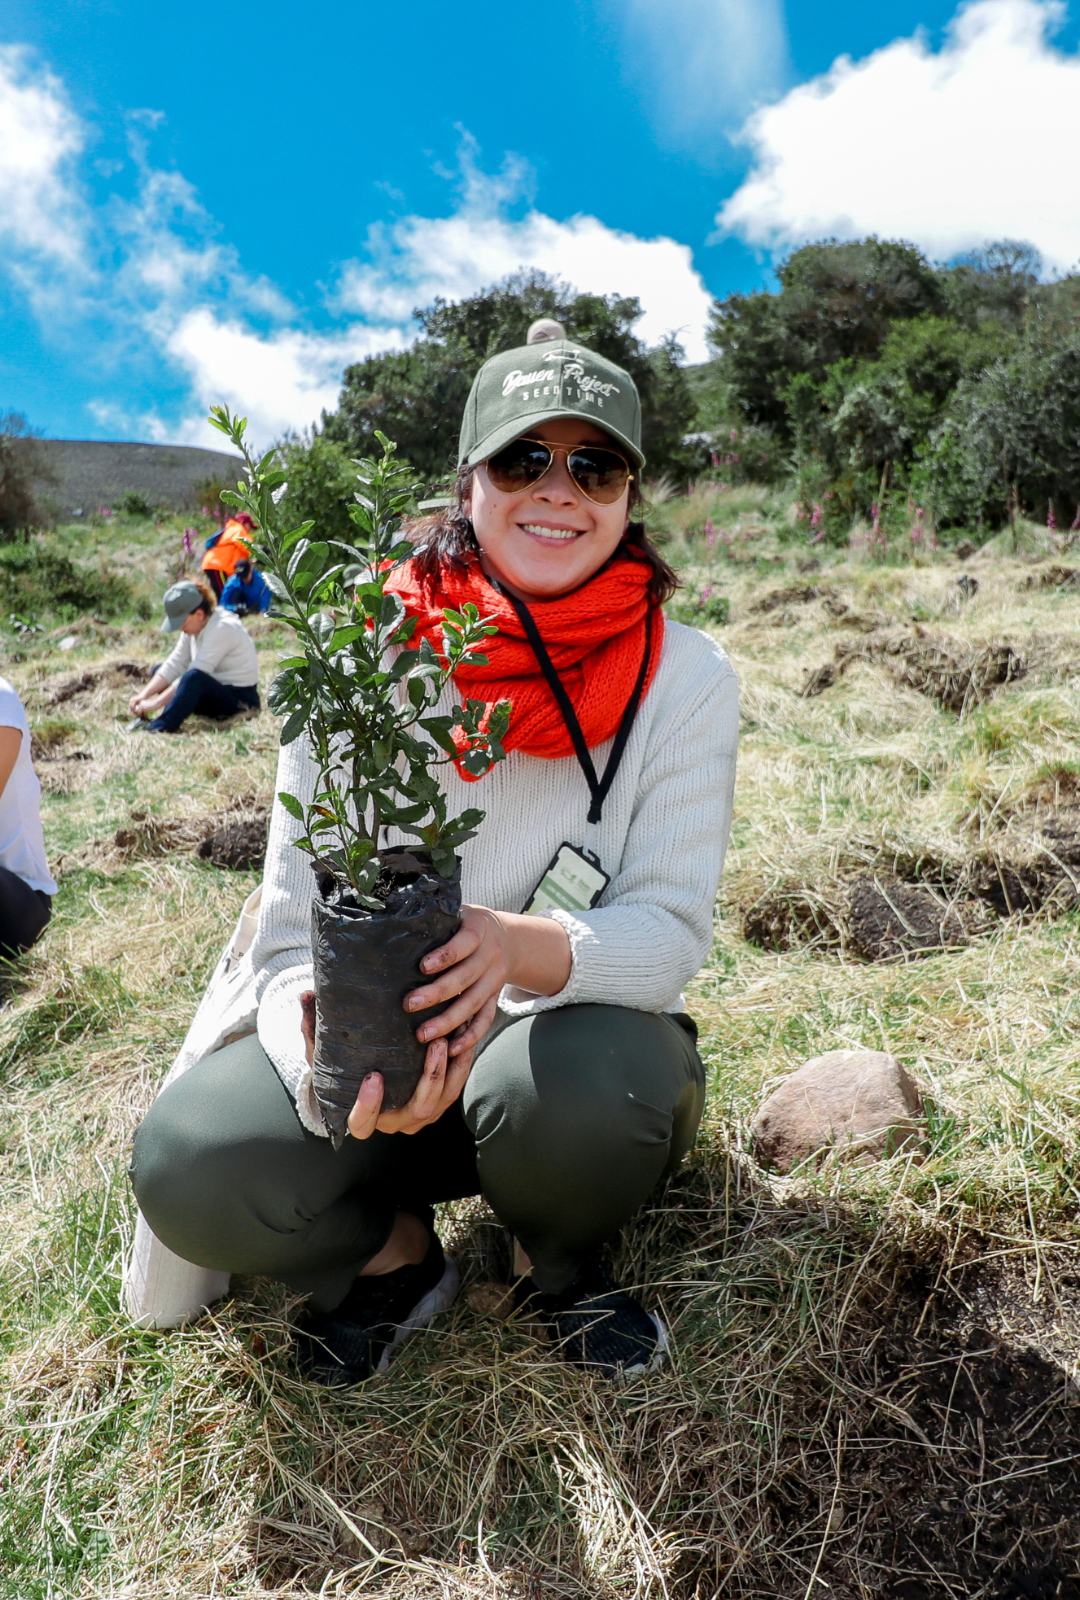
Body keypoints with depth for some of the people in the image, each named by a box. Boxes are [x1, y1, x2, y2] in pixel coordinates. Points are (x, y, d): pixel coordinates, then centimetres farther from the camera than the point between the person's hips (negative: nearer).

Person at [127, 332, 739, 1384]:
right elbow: (297, 930, -11)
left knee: (587, 1083, -35)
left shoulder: (684, 677, -10)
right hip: (381, 1052, 1)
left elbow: (672, 928, -15)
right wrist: (329, 1057, -34)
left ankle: (561, 1261, 4)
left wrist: (526, 947, -37)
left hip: (574, 1033, 0)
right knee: (191, 1166, -26)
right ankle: (390, 1250, 9)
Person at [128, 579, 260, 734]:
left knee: (193, 678, -37)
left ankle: (159, 728, -36)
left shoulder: (222, 629, -22)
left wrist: (156, 702, -26)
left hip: (239, 698, -10)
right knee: (159, 670, 8)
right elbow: (174, 664, 1)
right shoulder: (194, 625, 5)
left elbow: (195, 676, -26)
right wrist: (144, 695, -11)